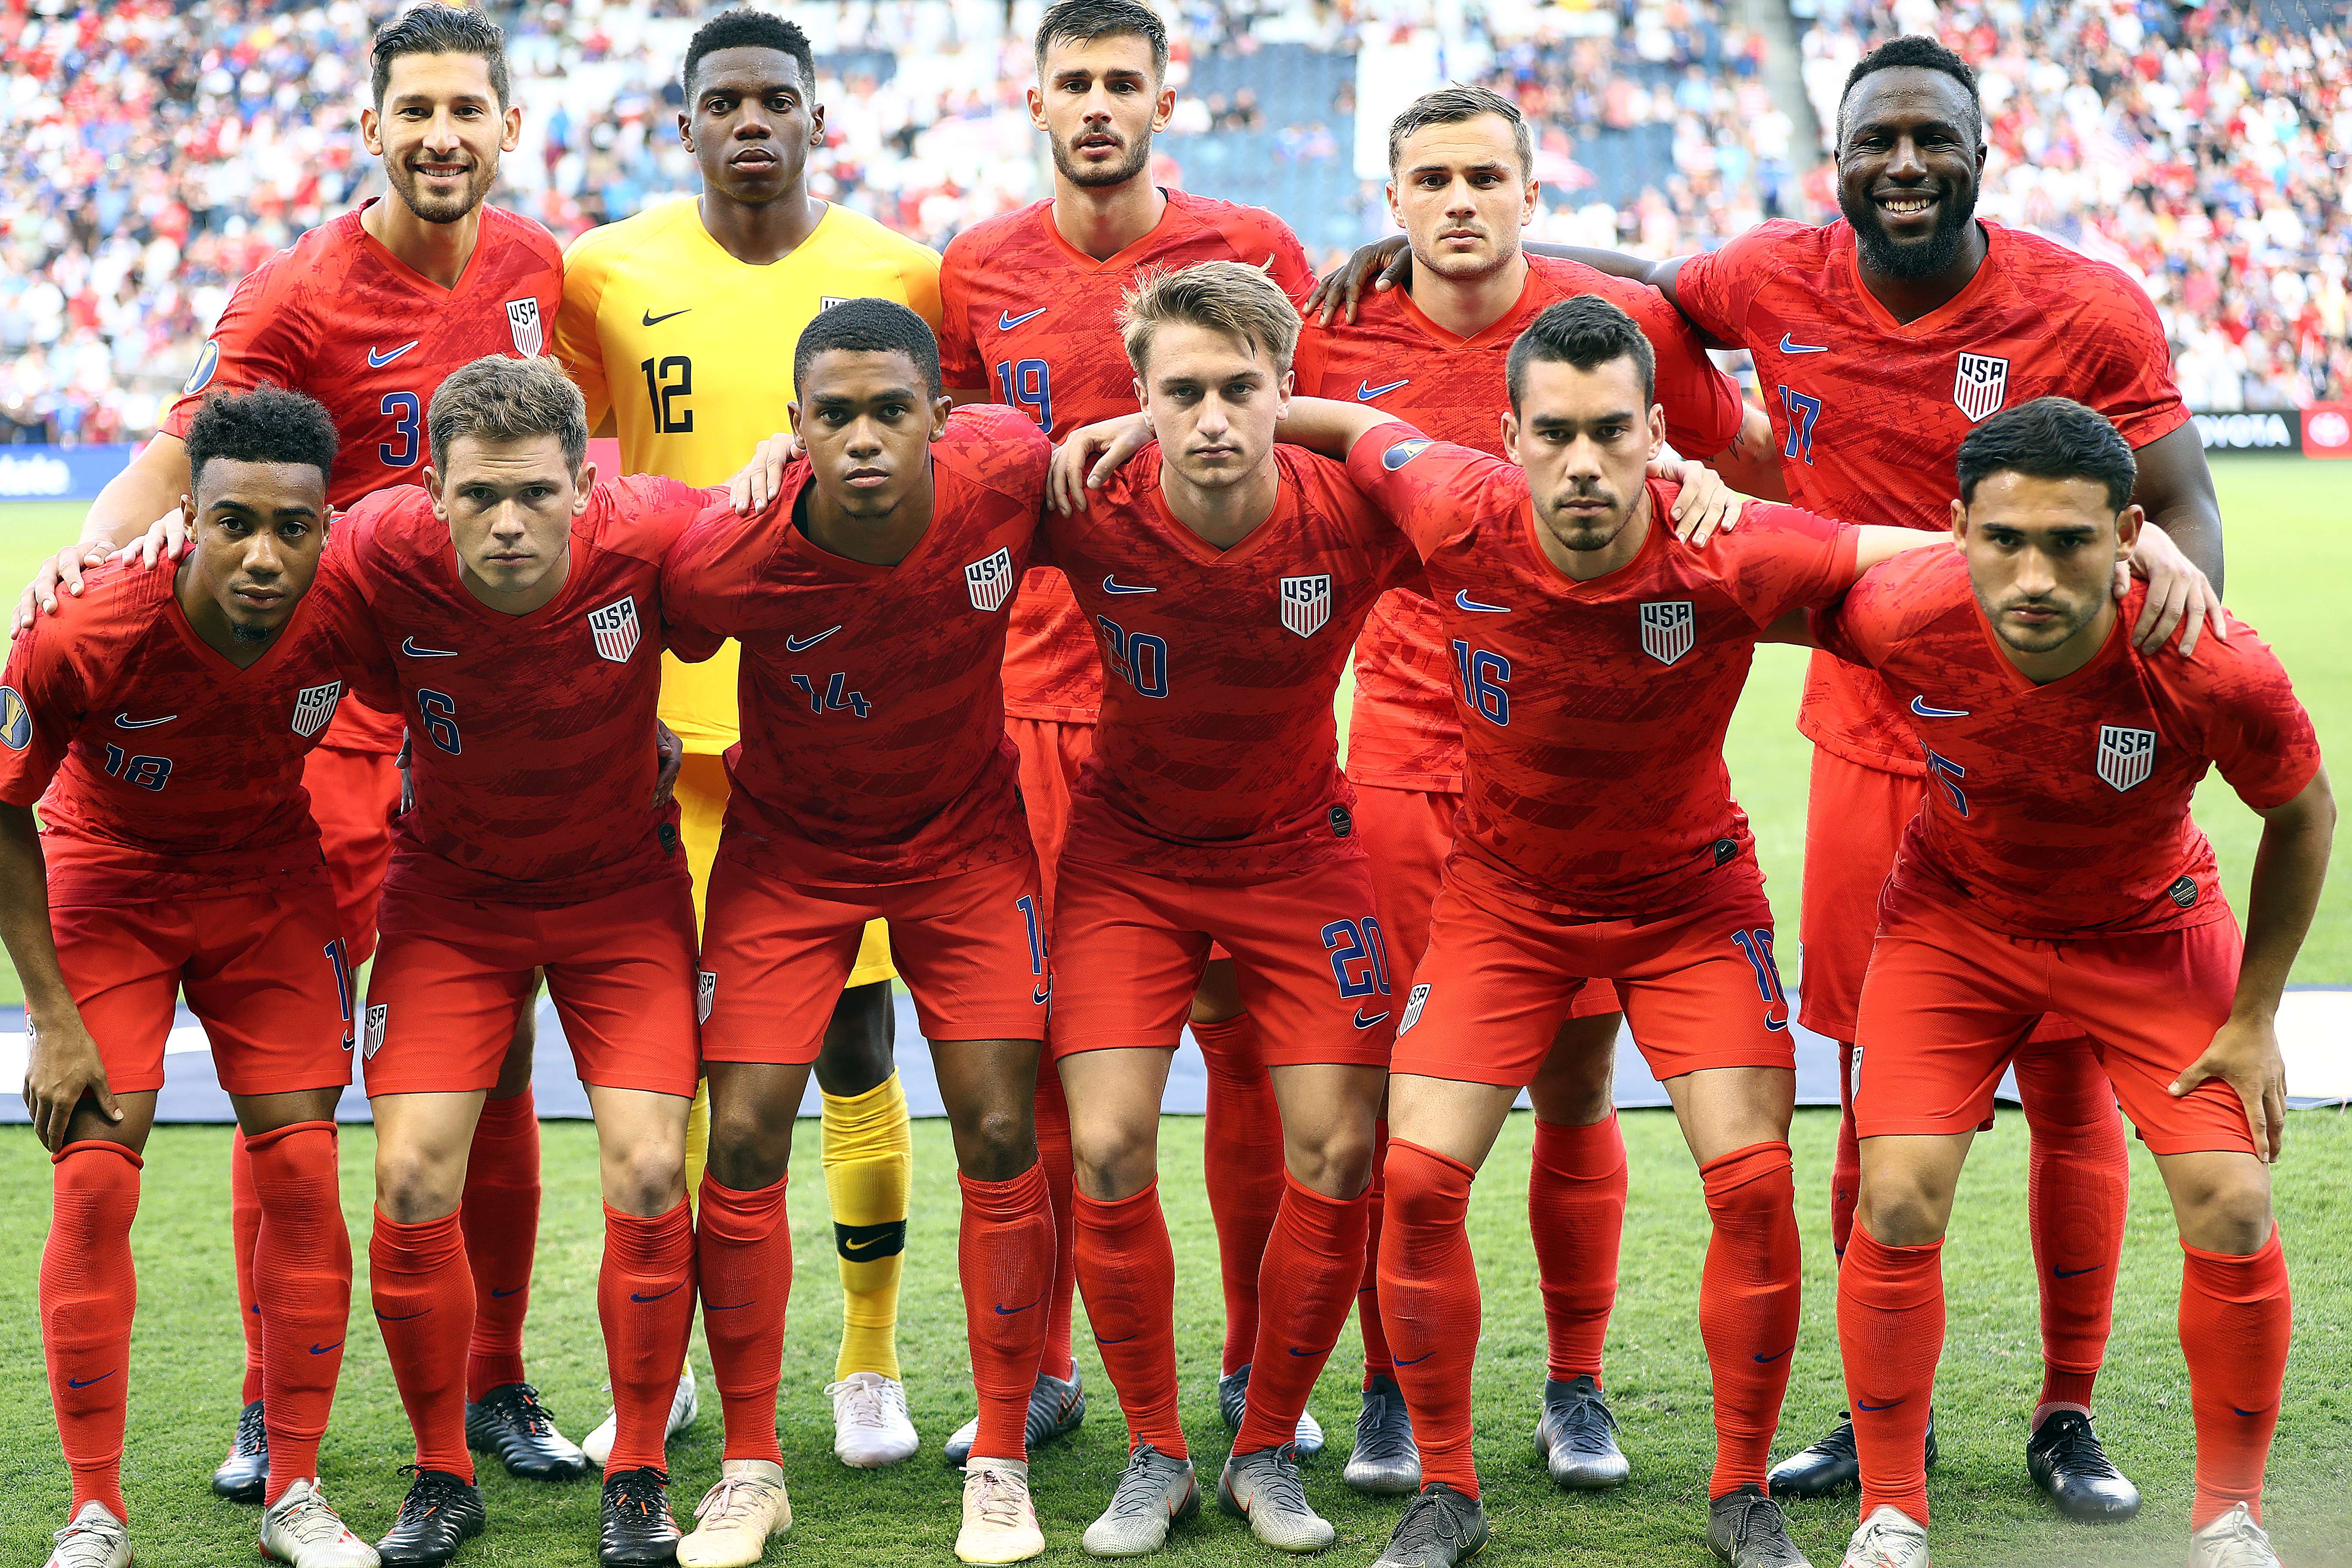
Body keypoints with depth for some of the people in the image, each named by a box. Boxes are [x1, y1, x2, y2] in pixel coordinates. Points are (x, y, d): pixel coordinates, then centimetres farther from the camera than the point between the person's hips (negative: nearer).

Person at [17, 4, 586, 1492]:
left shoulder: (537, 266, 6)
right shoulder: (302, 292, -9)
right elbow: (185, 448, -15)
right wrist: (94, 546, -34)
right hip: (333, 715, -4)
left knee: (491, 1062, 9)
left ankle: (493, 1383, 20)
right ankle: (271, 1408, 6)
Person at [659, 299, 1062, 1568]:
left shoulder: (1006, 467, -25)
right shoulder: (726, 557, -29)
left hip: (965, 832, 1)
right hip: (787, 844, -1)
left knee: (999, 1136, -5)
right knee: (743, 1139, -7)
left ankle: (1001, 1466, 10)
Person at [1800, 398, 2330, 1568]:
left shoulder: (2214, 671, -34)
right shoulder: (1901, 618, -32)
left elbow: (2302, 815, -11)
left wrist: (2254, 1019, -7)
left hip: (2150, 930, 0)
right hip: (1954, 916, 0)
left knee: (2233, 1211, -9)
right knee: (1898, 1205, -12)